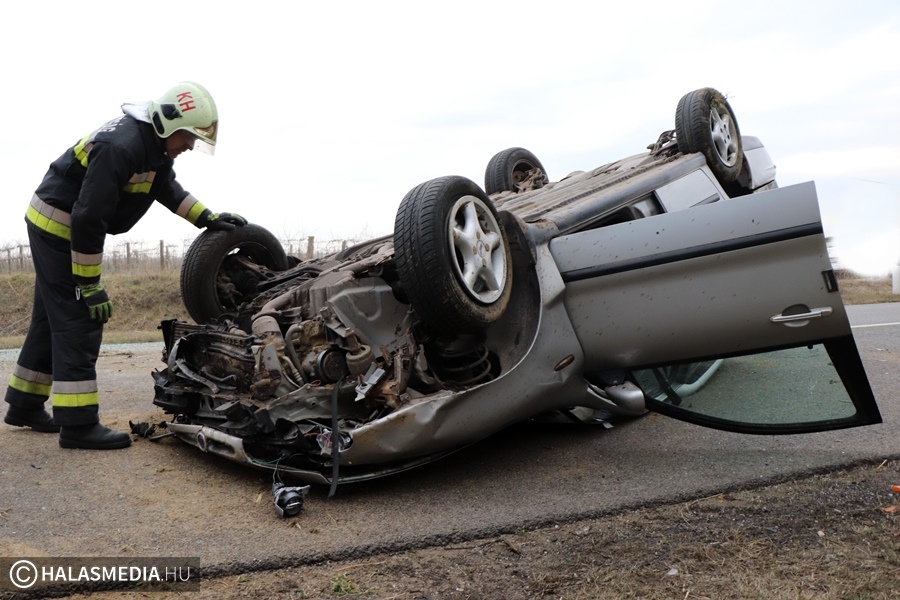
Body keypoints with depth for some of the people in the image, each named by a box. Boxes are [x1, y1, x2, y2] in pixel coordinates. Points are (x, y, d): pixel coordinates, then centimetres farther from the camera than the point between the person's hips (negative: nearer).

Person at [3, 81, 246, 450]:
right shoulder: (121, 147, -29)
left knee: (53, 318, 15)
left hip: (71, 227, 10)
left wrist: (208, 219, 3)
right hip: (58, 226, -10)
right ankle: (79, 424, -7)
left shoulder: (153, 144, 2)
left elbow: (168, 189, 16)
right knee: (79, 321, -11)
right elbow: (88, 219, -30)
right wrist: (90, 287, -25)